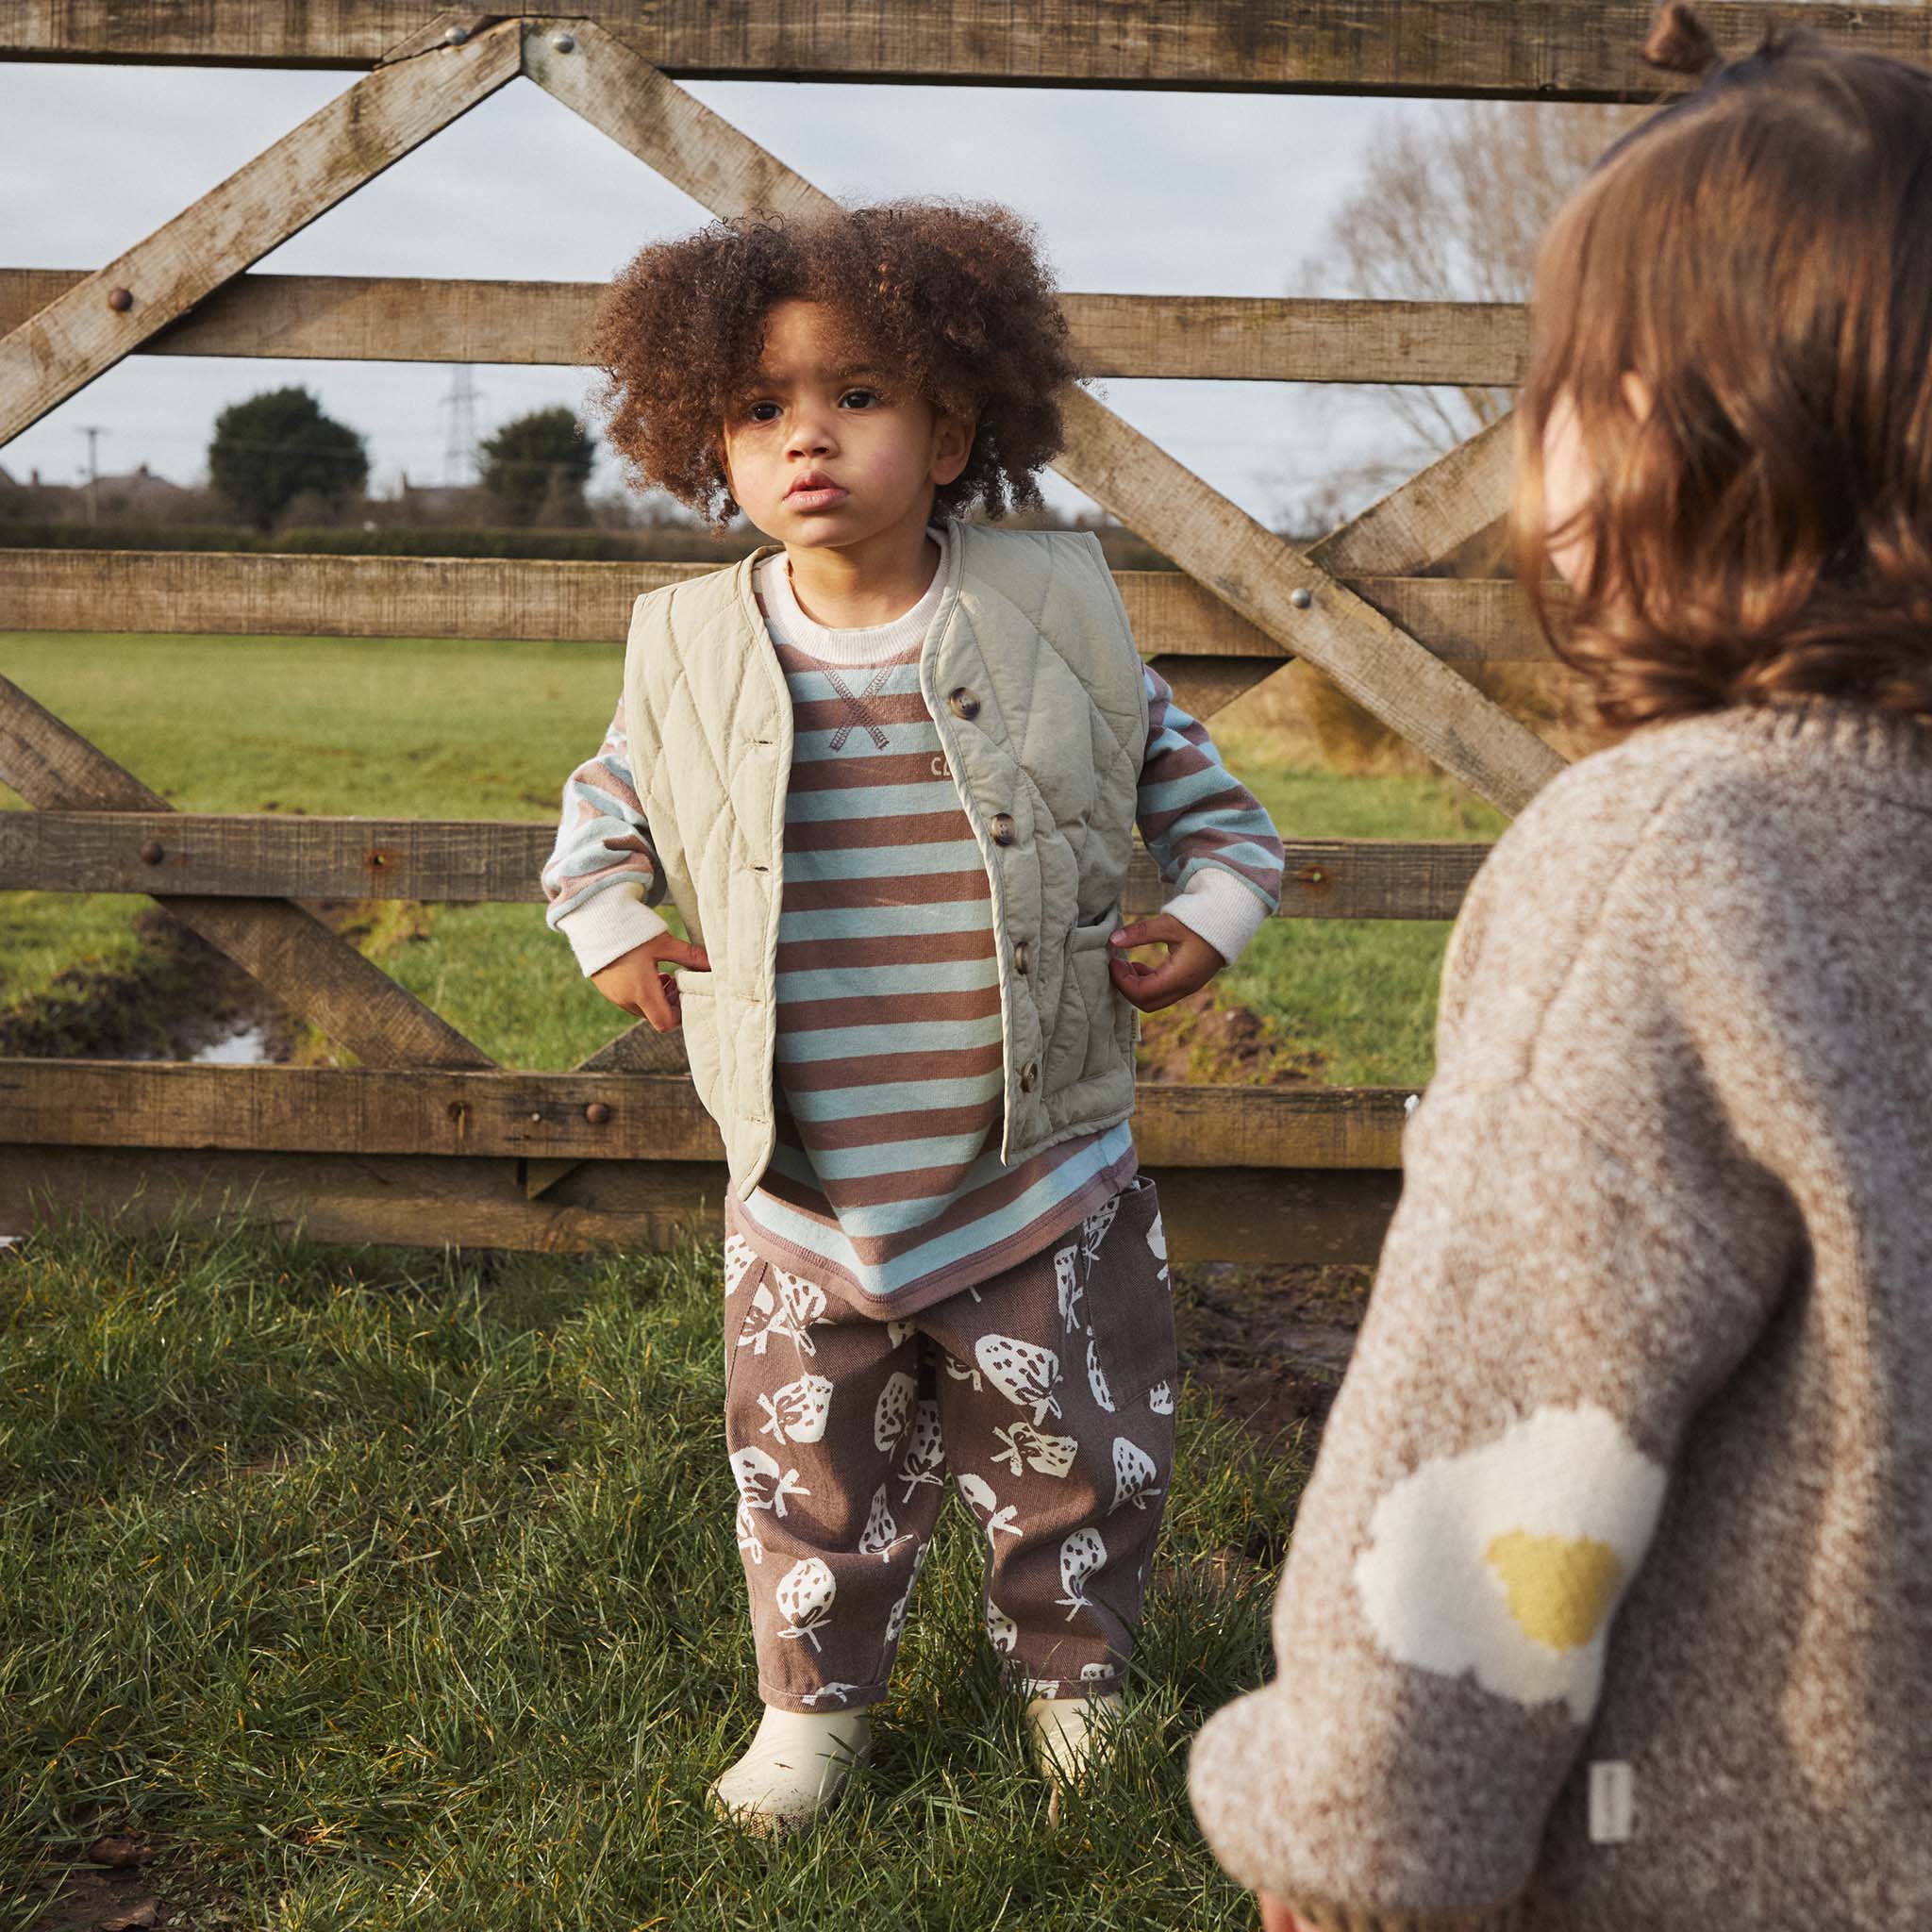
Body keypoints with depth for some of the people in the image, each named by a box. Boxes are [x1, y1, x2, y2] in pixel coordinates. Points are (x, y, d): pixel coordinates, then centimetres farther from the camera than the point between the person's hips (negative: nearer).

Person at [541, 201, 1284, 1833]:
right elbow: (606, 805, 16)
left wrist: (1211, 915, -6)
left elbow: (1199, 785, 7)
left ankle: (1080, 1682, 39)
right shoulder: (692, 647, -3)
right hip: (806, 1194, 1)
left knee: (1072, 1458, 15)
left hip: (1042, 1179, 0)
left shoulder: (1057, 616, -6)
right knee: (811, 1472, 14)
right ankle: (816, 1702, 37)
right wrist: (612, 924, 1)